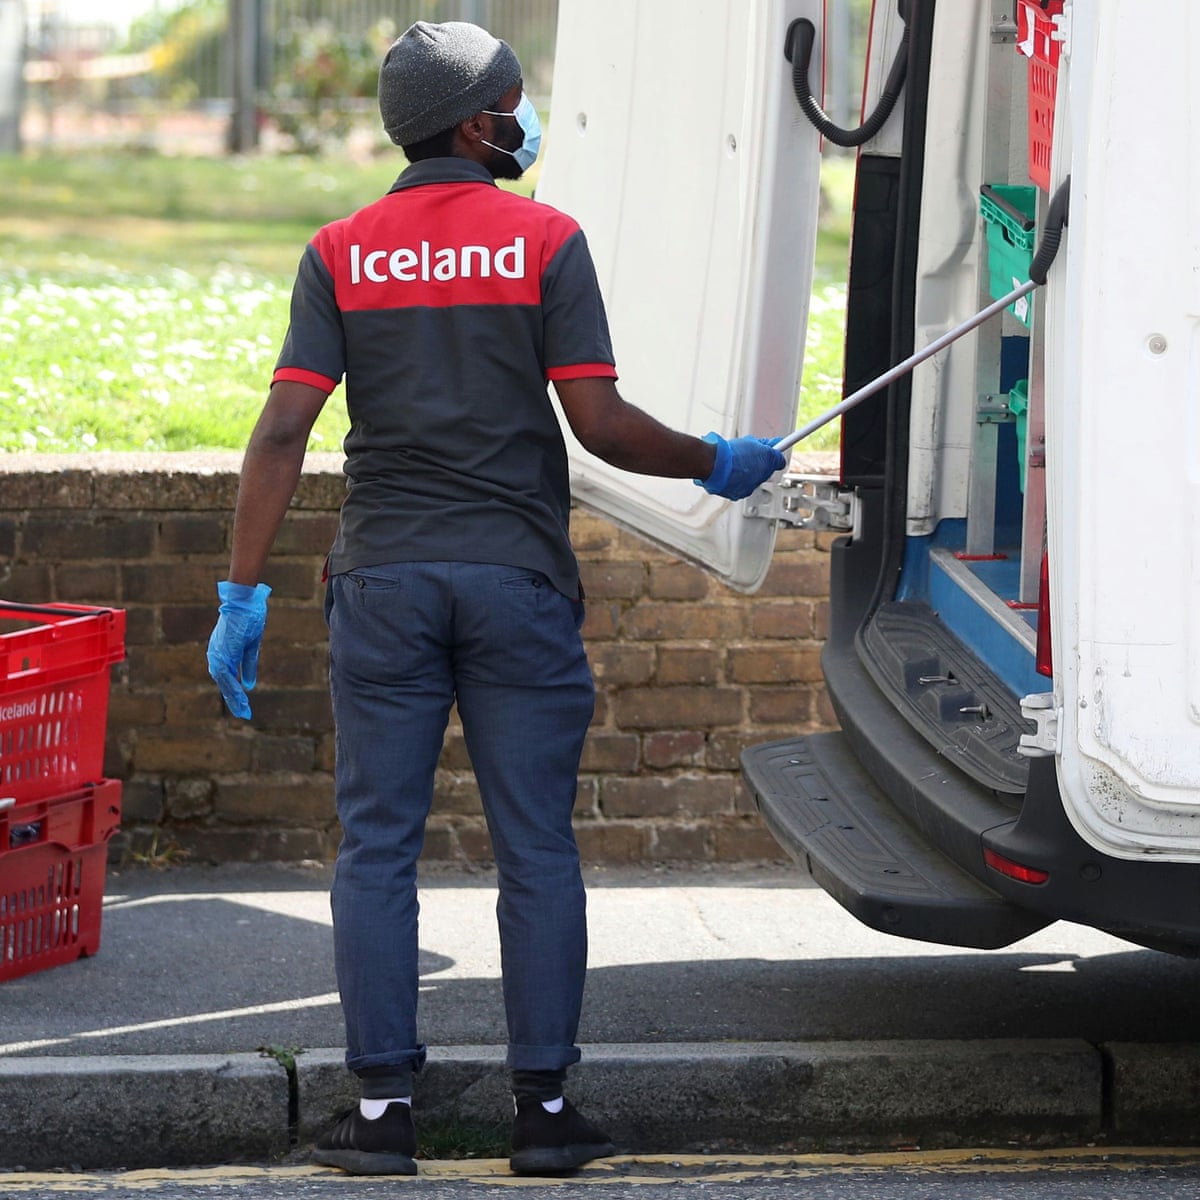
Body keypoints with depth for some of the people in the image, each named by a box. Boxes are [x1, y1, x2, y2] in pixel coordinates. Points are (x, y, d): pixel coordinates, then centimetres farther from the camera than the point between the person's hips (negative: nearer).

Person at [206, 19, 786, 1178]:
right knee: (536, 850, 5)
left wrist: (242, 593, -3)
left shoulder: (341, 253, 3)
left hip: (384, 582, 1)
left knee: (377, 848, 5)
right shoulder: (545, 241, -3)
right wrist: (714, 464, 8)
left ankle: (383, 1109, 2)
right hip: (516, 579, -1)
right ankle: (545, 1105, 6)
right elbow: (600, 424, -8)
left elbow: (283, 430, -5)